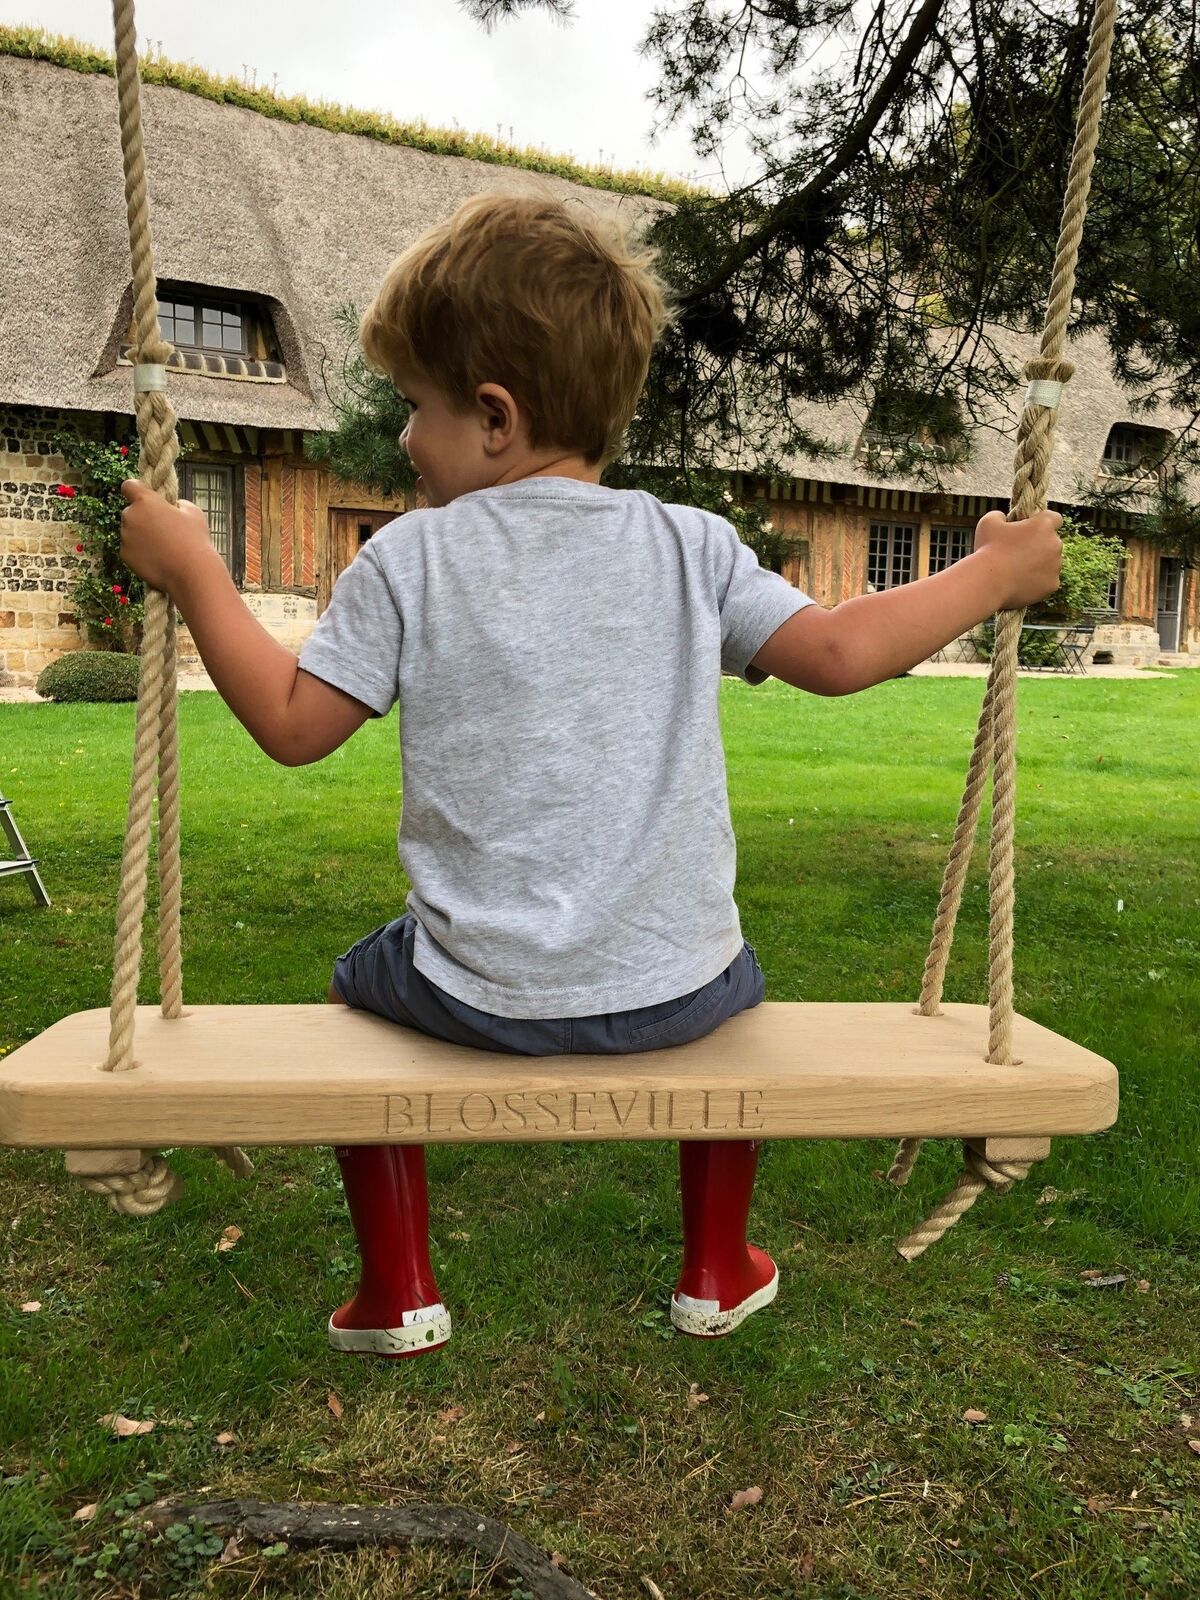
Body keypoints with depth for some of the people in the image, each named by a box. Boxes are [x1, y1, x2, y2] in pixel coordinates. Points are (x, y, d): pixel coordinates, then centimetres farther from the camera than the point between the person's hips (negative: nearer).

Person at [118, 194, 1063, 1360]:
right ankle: (718, 1272, 43)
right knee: (730, 978, 36)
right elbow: (839, 654, -3)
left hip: (480, 997, -1)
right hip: (674, 991, 2)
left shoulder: (408, 559, -5)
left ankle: (396, 1295, 35)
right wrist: (993, 573, 12)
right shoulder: (691, 545, -2)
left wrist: (192, 574, 11)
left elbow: (291, 725, -2)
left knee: (362, 983, 30)